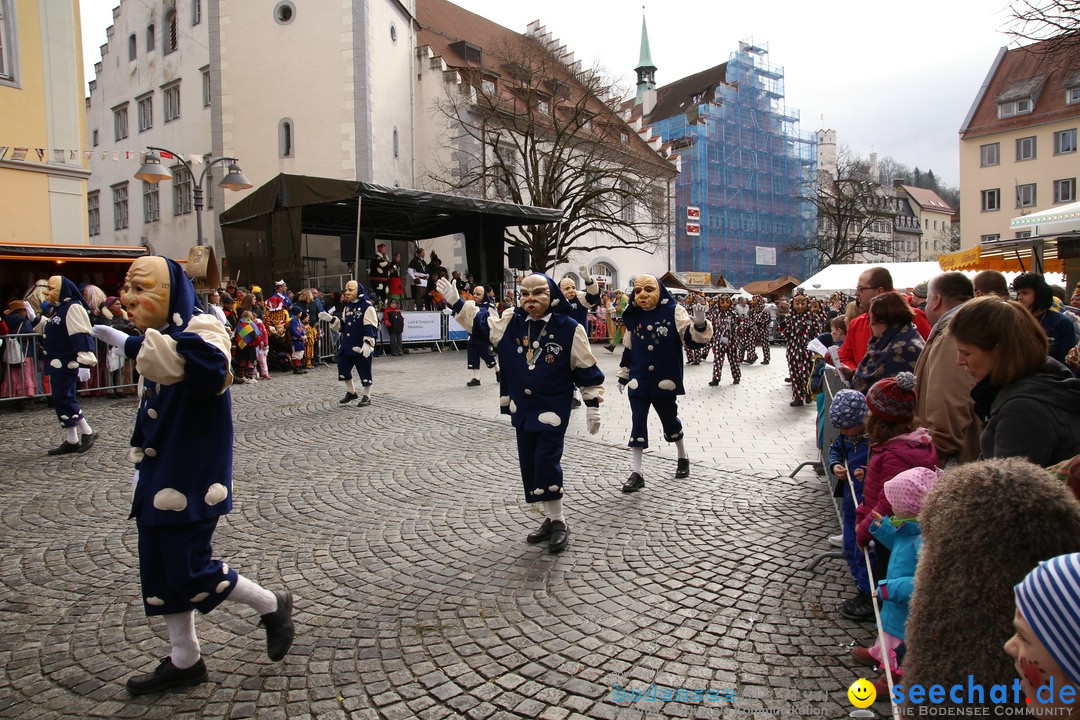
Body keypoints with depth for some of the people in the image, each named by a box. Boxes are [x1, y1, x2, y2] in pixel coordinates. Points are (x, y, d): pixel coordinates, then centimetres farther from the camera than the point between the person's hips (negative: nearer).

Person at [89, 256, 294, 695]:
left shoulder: (199, 330, -16)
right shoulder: (159, 340, 13)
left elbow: (206, 364, -43)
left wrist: (130, 344, -45)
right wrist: (141, 461, 20)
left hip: (192, 479, -9)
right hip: (159, 478, 9)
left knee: (189, 569, -4)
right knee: (159, 571, 13)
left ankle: (273, 606, 19)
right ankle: (184, 661, 29)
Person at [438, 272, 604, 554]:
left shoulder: (569, 329, -13)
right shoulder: (511, 322, 0)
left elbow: (587, 370, -8)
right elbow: (478, 319, 12)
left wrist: (593, 406, -7)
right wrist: (456, 302, 0)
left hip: (552, 410, -6)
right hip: (522, 410, 6)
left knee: (546, 463, -10)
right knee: (529, 465, 10)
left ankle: (559, 522, 8)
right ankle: (550, 519, 26)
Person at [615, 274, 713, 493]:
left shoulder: (673, 311, -9)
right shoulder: (634, 316, 3)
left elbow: (692, 340, -15)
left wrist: (699, 325, -35)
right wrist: (623, 375, 15)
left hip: (665, 380, -2)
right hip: (638, 381, 3)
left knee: (670, 420, 14)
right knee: (638, 424, 0)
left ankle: (683, 457, 41)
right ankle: (637, 473, 7)